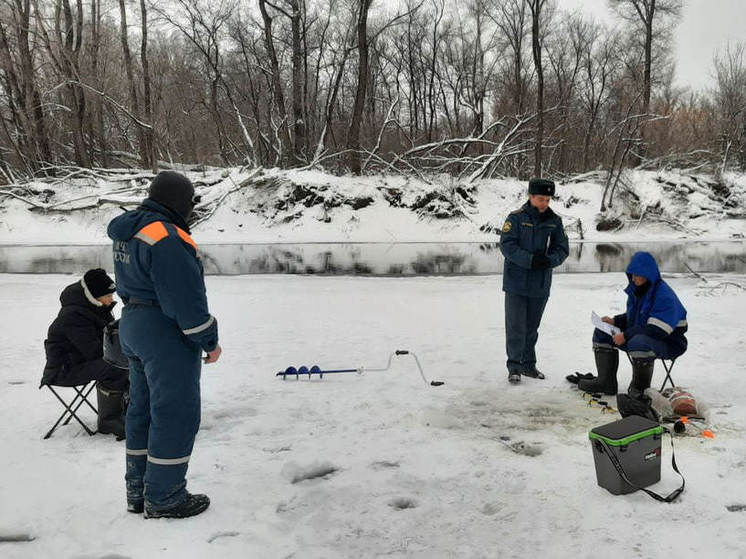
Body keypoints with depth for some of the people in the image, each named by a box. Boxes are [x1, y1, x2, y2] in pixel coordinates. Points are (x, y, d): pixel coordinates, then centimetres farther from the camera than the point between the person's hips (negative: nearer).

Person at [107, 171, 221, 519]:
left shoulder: (127, 232, 9)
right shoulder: (166, 238, -22)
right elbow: (185, 298, -23)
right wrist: (209, 341, -15)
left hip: (132, 328, 10)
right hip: (167, 335, -10)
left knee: (143, 409, 18)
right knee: (175, 414, 0)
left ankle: (139, 491, 29)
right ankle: (164, 498, 10)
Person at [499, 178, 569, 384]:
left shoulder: (555, 221, 4)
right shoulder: (516, 218, -8)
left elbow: (562, 248, 5)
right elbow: (507, 245, -13)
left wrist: (549, 260, -17)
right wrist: (530, 260, -24)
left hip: (541, 284, 4)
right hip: (516, 282, -4)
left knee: (532, 327, 14)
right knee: (516, 326, -2)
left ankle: (528, 364, 26)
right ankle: (514, 366, 8)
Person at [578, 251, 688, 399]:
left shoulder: (664, 294, -23)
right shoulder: (636, 289, 5)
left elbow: (657, 330, -29)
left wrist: (626, 336, -26)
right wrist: (614, 321, 0)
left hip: (669, 342, -9)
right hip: (639, 336, 9)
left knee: (638, 342, -41)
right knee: (602, 332, 5)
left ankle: (640, 389, -17)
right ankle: (605, 381, 5)